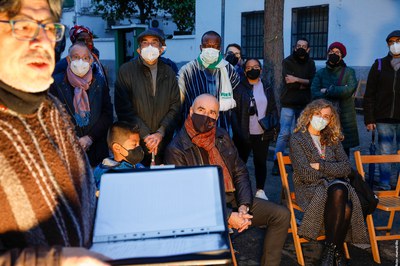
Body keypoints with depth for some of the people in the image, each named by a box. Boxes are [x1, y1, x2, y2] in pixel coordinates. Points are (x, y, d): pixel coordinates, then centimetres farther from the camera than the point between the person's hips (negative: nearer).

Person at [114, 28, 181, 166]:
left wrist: (160, 133, -10)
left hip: (164, 144, 3)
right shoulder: (126, 71, 0)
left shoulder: (169, 73, 10)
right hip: (134, 143, -2)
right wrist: (145, 136, -12)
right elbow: (124, 108, -7)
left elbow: (175, 107, 5)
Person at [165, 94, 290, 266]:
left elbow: (240, 172, 10)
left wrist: (244, 205, -8)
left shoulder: (222, 137, 7)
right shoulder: (176, 149, -12)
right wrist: (227, 216, -20)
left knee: (282, 215, -3)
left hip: (233, 200, 6)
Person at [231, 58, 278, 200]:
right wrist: (238, 132, -16)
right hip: (244, 134, -4)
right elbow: (234, 111, -8)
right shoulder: (239, 88, -3)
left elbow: (273, 108, 13)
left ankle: (260, 191, 24)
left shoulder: (267, 88, 9)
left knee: (261, 161, 13)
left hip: (263, 134, 4)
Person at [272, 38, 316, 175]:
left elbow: (313, 82, -5)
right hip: (288, 103, -4)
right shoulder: (287, 62, -1)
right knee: (284, 133, -9)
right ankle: (276, 162, -3)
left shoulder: (310, 63, 10)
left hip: (304, 103, 4)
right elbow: (289, 82, -14)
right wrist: (304, 84, -5)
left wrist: (296, 80, -15)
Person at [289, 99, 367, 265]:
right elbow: (306, 175, -9)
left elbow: (346, 167, 3)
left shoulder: (333, 139, 17)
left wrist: (321, 166, -8)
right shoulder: (297, 139, 1)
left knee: (347, 206, -32)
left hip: (335, 185, 4)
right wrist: (333, 171, -2)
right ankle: (336, 251, -21)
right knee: (338, 191, -35)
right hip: (310, 189, -4)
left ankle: (330, 250, -16)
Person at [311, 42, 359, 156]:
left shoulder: (349, 72, 7)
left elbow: (350, 90, -11)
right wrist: (339, 91, -13)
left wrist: (327, 91, -6)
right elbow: (314, 93, -3)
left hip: (345, 118, -1)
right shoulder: (320, 73, 12)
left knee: (344, 150, 1)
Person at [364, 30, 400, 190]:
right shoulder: (379, 65, 7)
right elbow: (369, 94, 5)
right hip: (384, 118, 0)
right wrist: (369, 119, -2)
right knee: (385, 153, 3)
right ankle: (384, 186, 12)